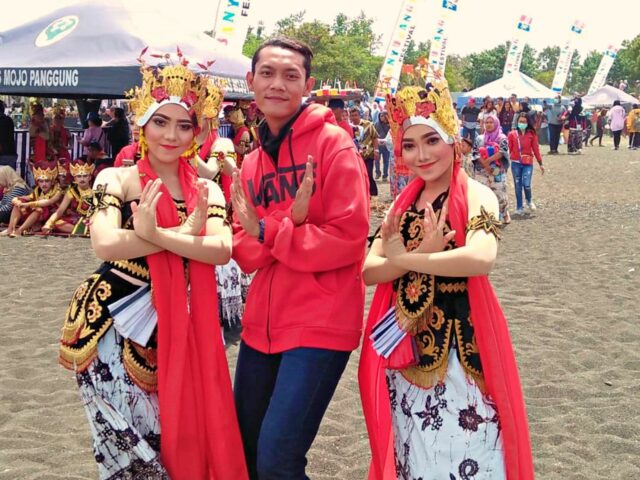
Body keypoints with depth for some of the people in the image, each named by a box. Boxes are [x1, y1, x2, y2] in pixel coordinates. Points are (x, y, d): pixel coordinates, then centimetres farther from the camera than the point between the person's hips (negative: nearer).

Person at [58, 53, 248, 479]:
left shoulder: (206, 191, 5)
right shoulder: (116, 180, -4)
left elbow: (222, 250, -13)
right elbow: (107, 244, -22)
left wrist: (156, 234, -24)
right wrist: (186, 234, -18)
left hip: (183, 330, 4)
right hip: (120, 328, -3)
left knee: (187, 438, 10)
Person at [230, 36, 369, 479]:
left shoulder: (333, 144, -8)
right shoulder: (251, 163, 11)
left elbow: (348, 239, -15)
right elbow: (246, 255, 7)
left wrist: (267, 233, -10)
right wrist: (287, 224, -14)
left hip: (321, 322, -7)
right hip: (263, 323, 7)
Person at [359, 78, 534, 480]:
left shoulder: (476, 196, -11)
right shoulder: (404, 202, 7)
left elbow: (481, 259, -31)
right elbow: (369, 272, -1)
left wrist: (402, 259, -19)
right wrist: (420, 254, -19)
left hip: (459, 344, -6)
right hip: (405, 345, 6)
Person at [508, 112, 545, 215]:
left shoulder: (532, 134, 1)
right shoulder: (512, 134, 0)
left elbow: (536, 149, 4)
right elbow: (509, 149, 1)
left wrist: (540, 164, 6)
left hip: (528, 163, -1)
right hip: (516, 163, 1)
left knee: (526, 184, -13)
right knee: (518, 186, 7)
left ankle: (529, 200, 18)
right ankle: (519, 208, 18)